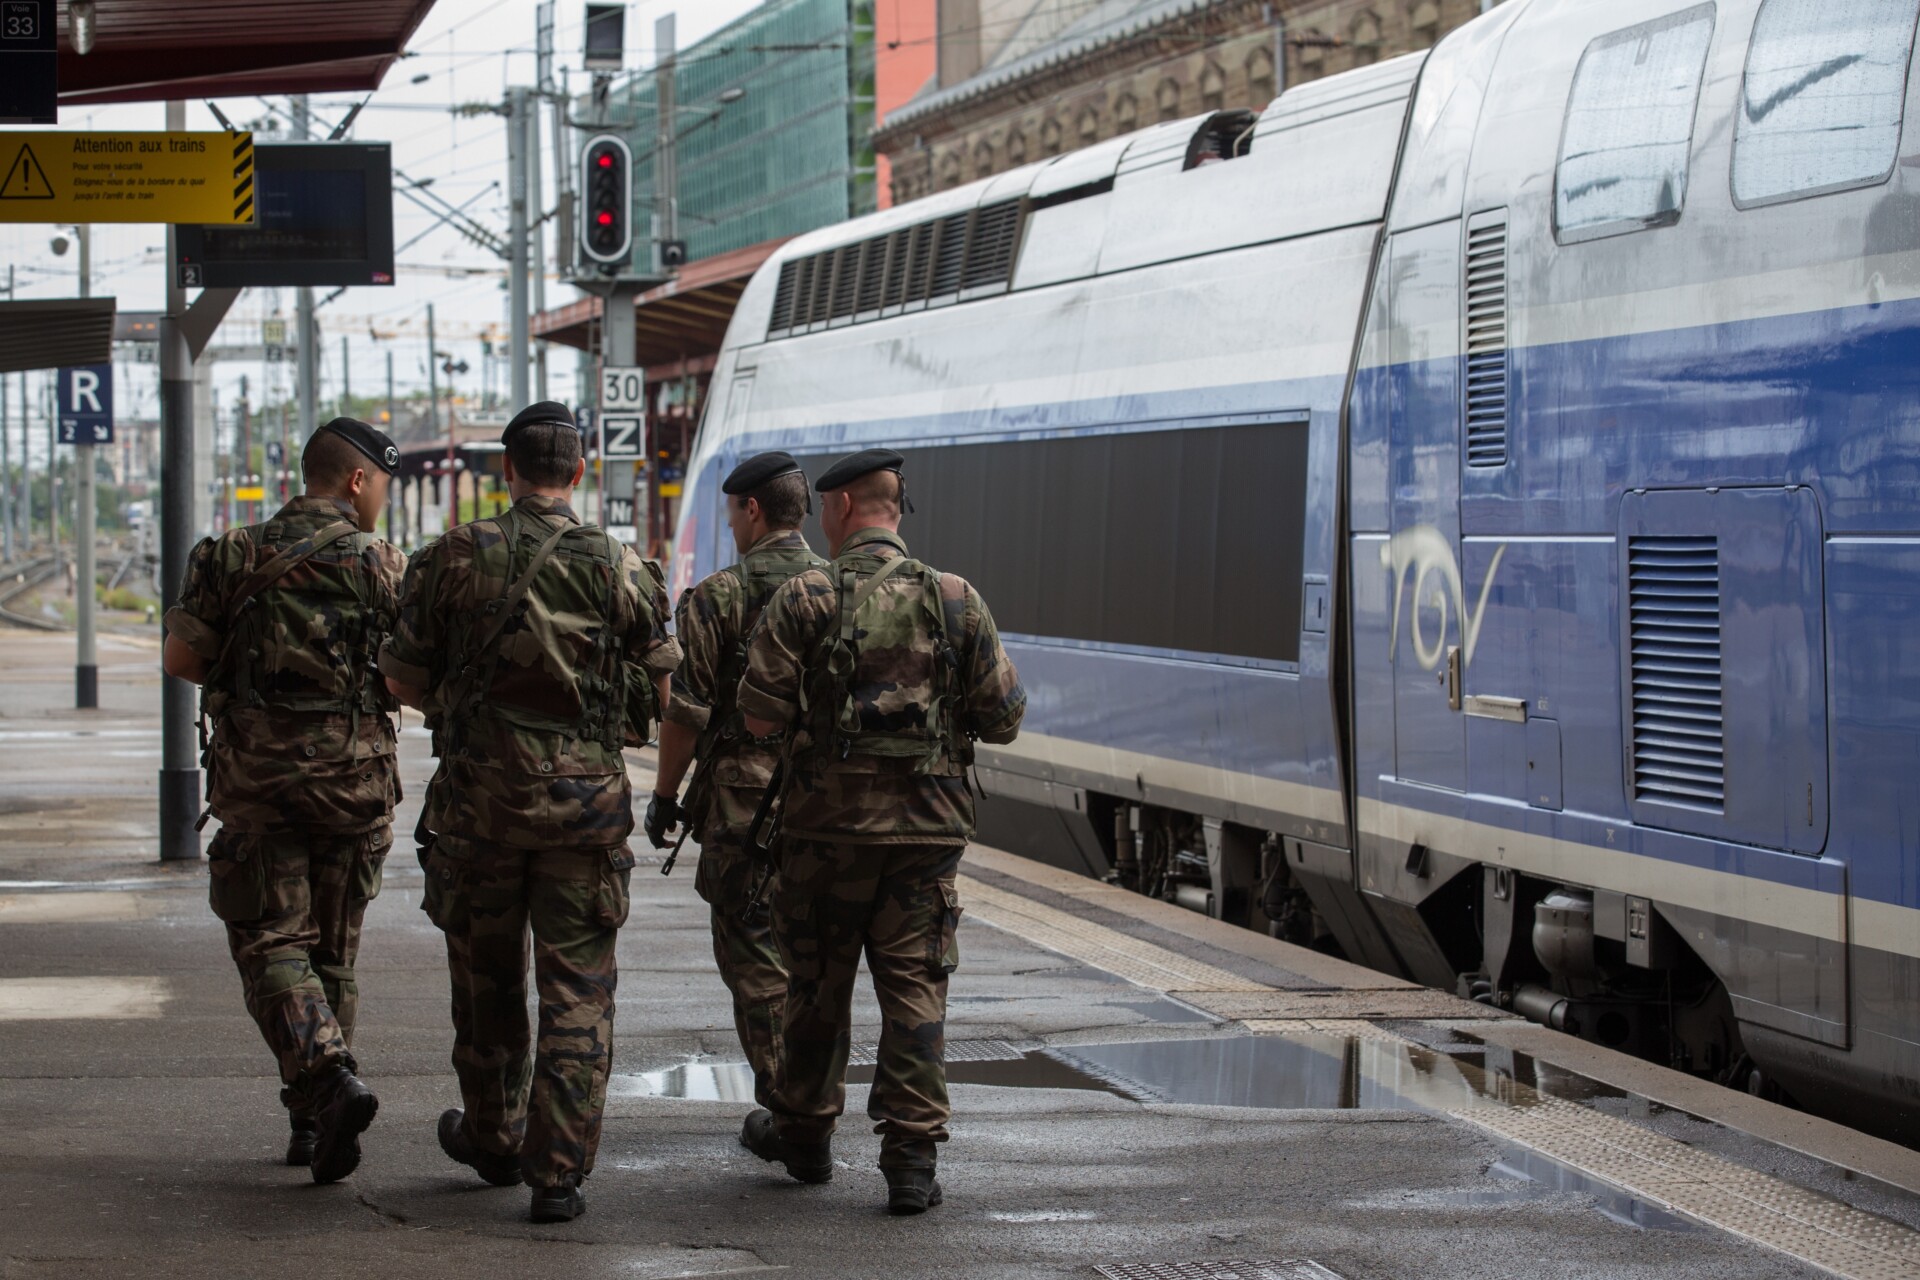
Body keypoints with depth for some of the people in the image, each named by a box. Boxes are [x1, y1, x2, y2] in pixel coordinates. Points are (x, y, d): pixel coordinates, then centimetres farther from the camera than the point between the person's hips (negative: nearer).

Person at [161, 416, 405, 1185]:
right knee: (332, 949, 13)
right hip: (354, 776, 1)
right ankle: (312, 1121, 16)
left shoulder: (234, 557, 2)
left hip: (257, 777, -1)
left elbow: (180, 656, 0)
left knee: (272, 943, -1)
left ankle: (329, 1077, -24)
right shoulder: (379, 566, -2)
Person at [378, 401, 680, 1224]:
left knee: (486, 976, 17)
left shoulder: (453, 559, -3)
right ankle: (558, 1172, -4)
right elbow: (659, 690, 5)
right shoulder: (618, 568, -3)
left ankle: (493, 1139, 34)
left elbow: (403, 681, 2)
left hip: (479, 789, 1)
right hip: (585, 796, -1)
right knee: (577, 990, 2)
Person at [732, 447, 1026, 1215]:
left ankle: (804, 1133, 30)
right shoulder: (957, 601, 0)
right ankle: (911, 1159, -4)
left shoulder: (804, 600, -7)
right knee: (914, 988, 3)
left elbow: (760, 717, -9)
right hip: (928, 827, 1)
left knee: (817, 982, 14)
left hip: (829, 822, -1)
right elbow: (1003, 720, 1)